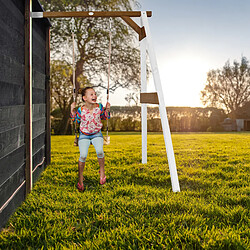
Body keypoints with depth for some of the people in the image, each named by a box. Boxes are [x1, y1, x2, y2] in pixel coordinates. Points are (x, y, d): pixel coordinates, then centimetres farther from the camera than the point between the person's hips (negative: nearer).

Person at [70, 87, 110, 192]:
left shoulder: (99, 107, -7)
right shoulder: (81, 110, -13)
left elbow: (104, 117, 8)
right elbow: (77, 120, 3)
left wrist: (107, 110, -9)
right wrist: (73, 111, -12)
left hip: (97, 134, 1)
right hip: (84, 135, -1)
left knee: (99, 151, -26)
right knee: (83, 155, -16)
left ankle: (102, 170, 1)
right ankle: (80, 178, 4)